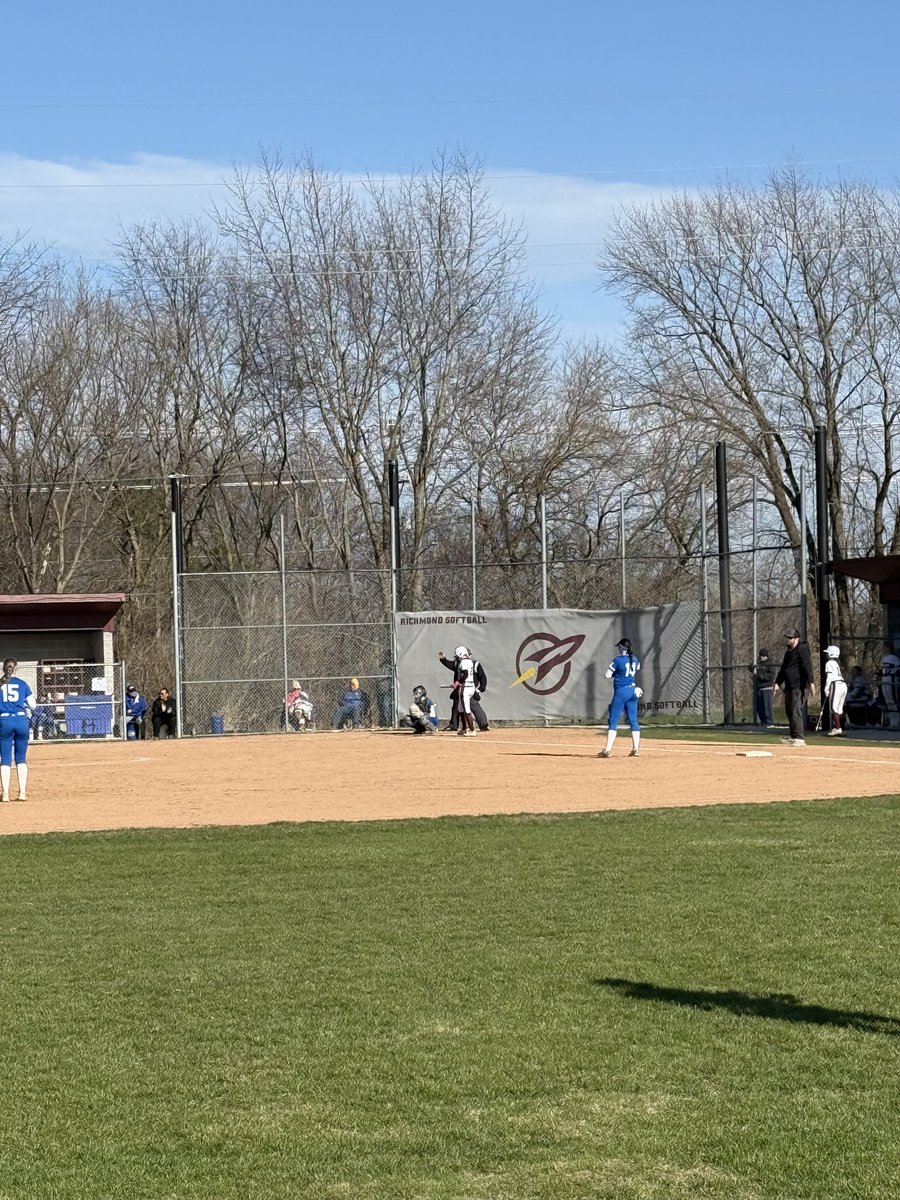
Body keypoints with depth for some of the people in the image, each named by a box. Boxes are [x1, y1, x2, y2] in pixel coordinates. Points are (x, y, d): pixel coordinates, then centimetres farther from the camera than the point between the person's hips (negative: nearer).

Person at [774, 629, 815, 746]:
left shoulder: (802, 649, -10)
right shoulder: (788, 652, 20)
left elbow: (807, 666, -21)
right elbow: (783, 669, 29)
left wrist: (811, 682, -30)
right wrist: (778, 683, 22)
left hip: (799, 687, -10)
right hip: (789, 687, 10)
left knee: (796, 711, -14)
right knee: (789, 711, 14)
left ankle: (799, 738, -14)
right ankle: (794, 736, 24)